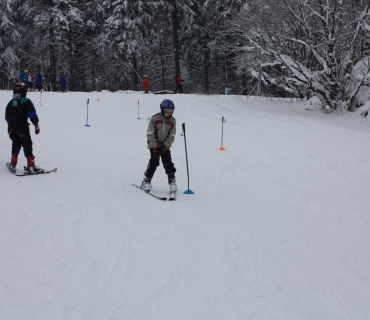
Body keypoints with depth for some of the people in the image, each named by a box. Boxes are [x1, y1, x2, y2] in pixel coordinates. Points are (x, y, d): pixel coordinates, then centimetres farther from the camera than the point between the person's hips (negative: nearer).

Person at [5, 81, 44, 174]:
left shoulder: (10, 103, 10)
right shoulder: (26, 101, -6)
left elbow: (7, 117, 15)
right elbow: (32, 114, -13)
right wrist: (36, 125, -10)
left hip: (12, 129, 5)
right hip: (23, 128, -5)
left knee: (16, 144, 20)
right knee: (27, 146, -1)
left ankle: (13, 165, 19)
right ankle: (31, 166, -7)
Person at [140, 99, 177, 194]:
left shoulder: (172, 121, -3)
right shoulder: (155, 119, -12)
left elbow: (171, 136, -3)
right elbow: (150, 134, -11)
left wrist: (164, 146, -15)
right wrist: (155, 147, -17)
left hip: (165, 146, 3)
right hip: (154, 145, -2)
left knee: (168, 163, -6)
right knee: (154, 162, -11)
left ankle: (172, 181, 7)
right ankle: (146, 181, 1)